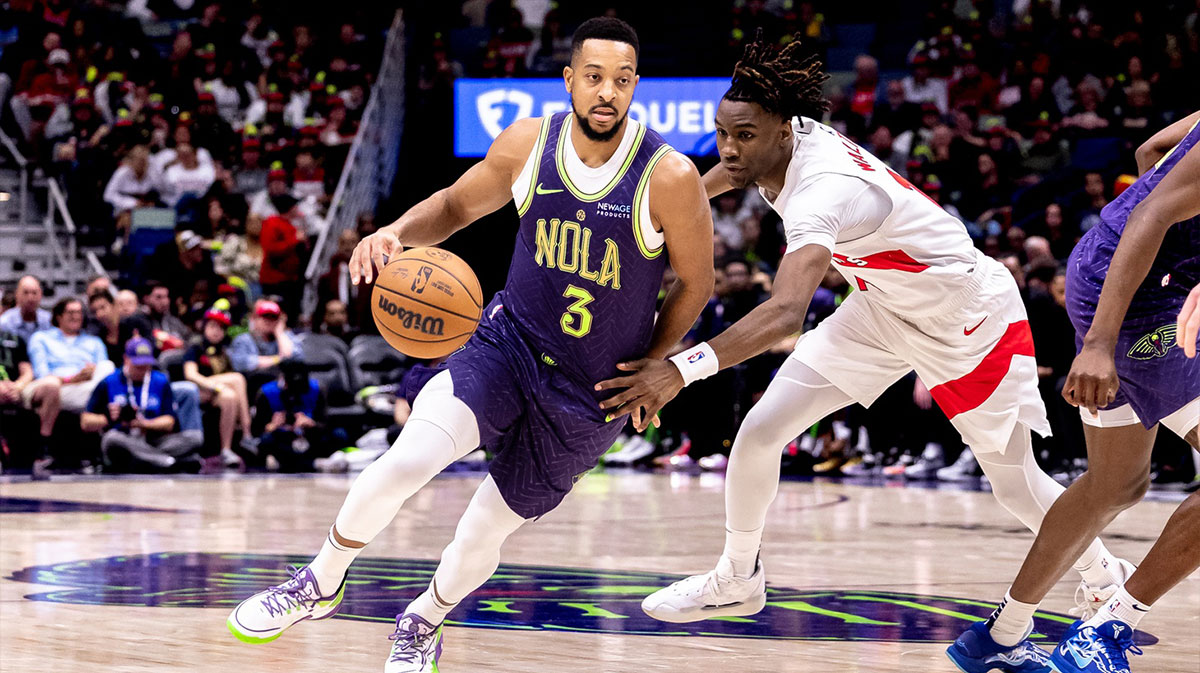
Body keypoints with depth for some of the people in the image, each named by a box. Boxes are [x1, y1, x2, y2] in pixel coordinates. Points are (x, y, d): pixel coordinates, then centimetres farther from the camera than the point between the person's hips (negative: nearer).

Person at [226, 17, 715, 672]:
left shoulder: (668, 176, -19)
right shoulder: (528, 144, -9)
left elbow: (695, 282, -4)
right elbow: (456, 205, 8)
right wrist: (398, 232, -12)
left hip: (590, 397, -1)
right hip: (508, 342, 1)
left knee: (481, 537, 7)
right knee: (407, 459, -23)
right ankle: (320, 585, 3)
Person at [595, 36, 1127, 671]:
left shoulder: (823, 190, -40)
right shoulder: (783, 139, -16)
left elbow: (786, 314, -55)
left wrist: (682, 370, -63)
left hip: (972, 320, -7)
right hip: (881, 311, 7)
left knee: (1016, 484, 6)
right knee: (759, 430, -3)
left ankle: (1108, 583, 34)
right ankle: (737, 578, 18)